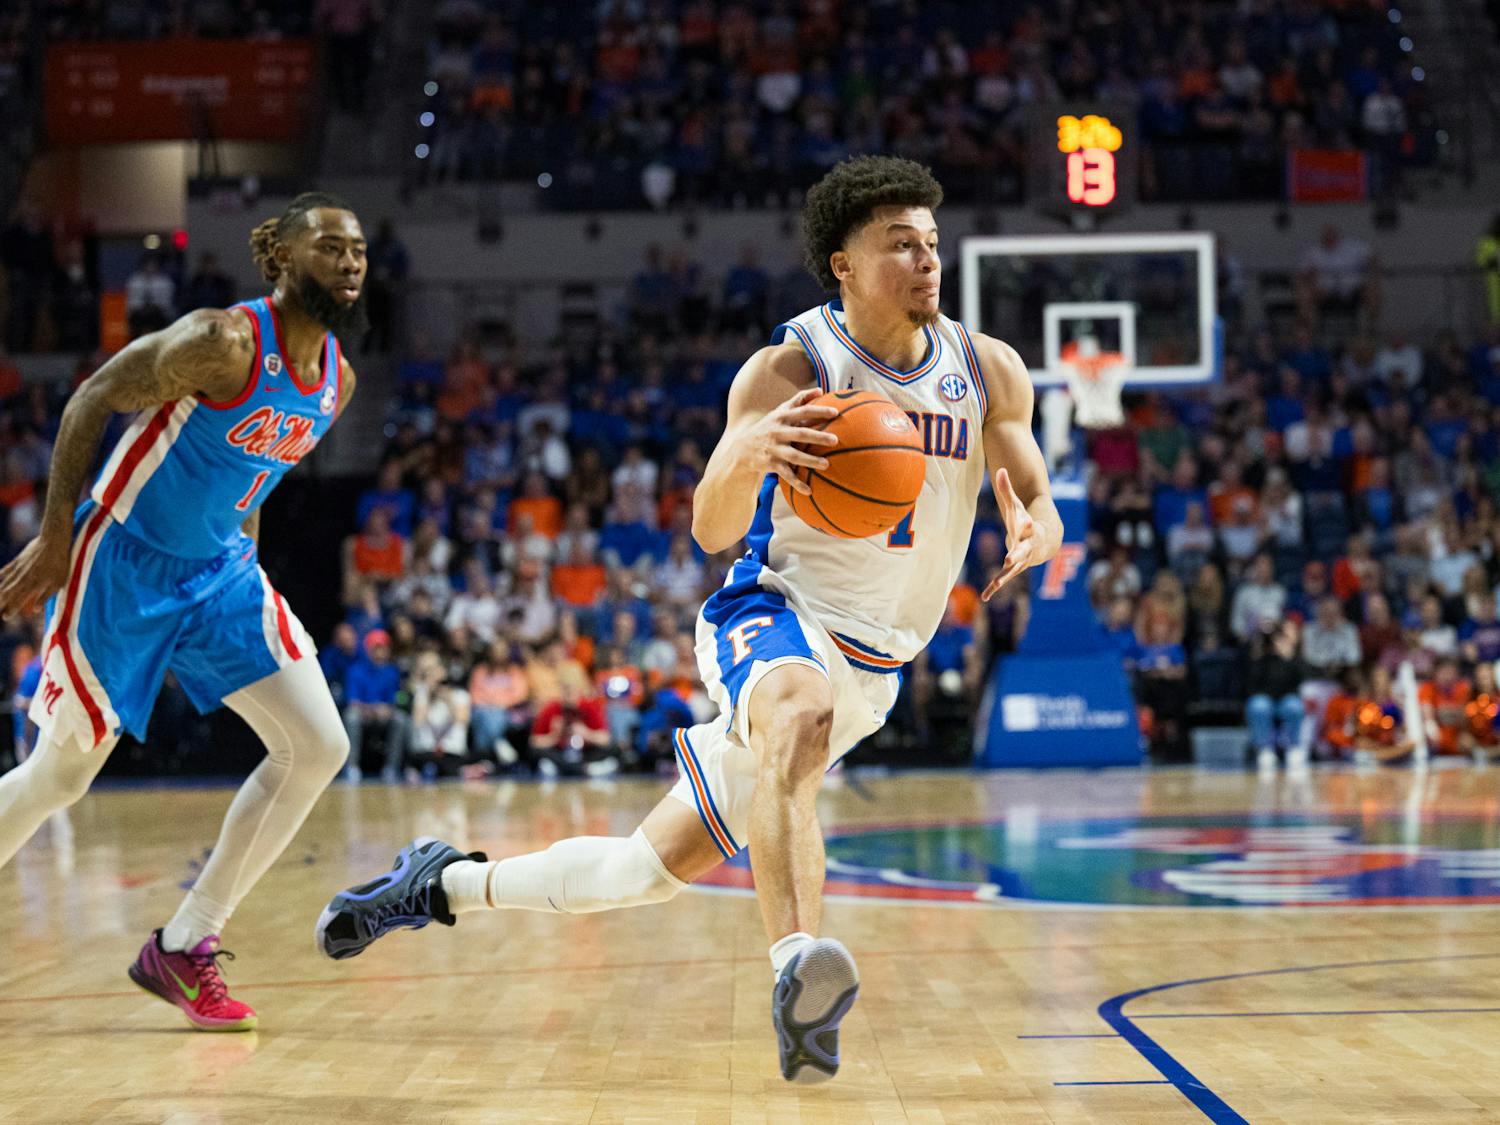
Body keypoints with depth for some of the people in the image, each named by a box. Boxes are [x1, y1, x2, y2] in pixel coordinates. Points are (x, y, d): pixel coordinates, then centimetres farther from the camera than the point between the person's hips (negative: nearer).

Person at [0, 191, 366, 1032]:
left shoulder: (338, 380, 2)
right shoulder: (224, 342, -22)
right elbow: (94, 400, -15)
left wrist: (246, 557, 15)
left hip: (219, 572, 7)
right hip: (124, 564, -7)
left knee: (318, 748, -6)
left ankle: (185, 947, 4)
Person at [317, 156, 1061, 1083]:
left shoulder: (989, 371, -2)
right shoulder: (788, 369, -14)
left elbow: (1036, 496, 3)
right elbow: (712, 532, -19)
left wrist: (1038, 530, -22)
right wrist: (746, 454, -42)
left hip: (870, 665, 4)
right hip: (776, 611, -4)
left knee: (661, 864, 5)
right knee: (800, 720, -42)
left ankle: (446, 884, 25)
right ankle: (797, 965, -56)